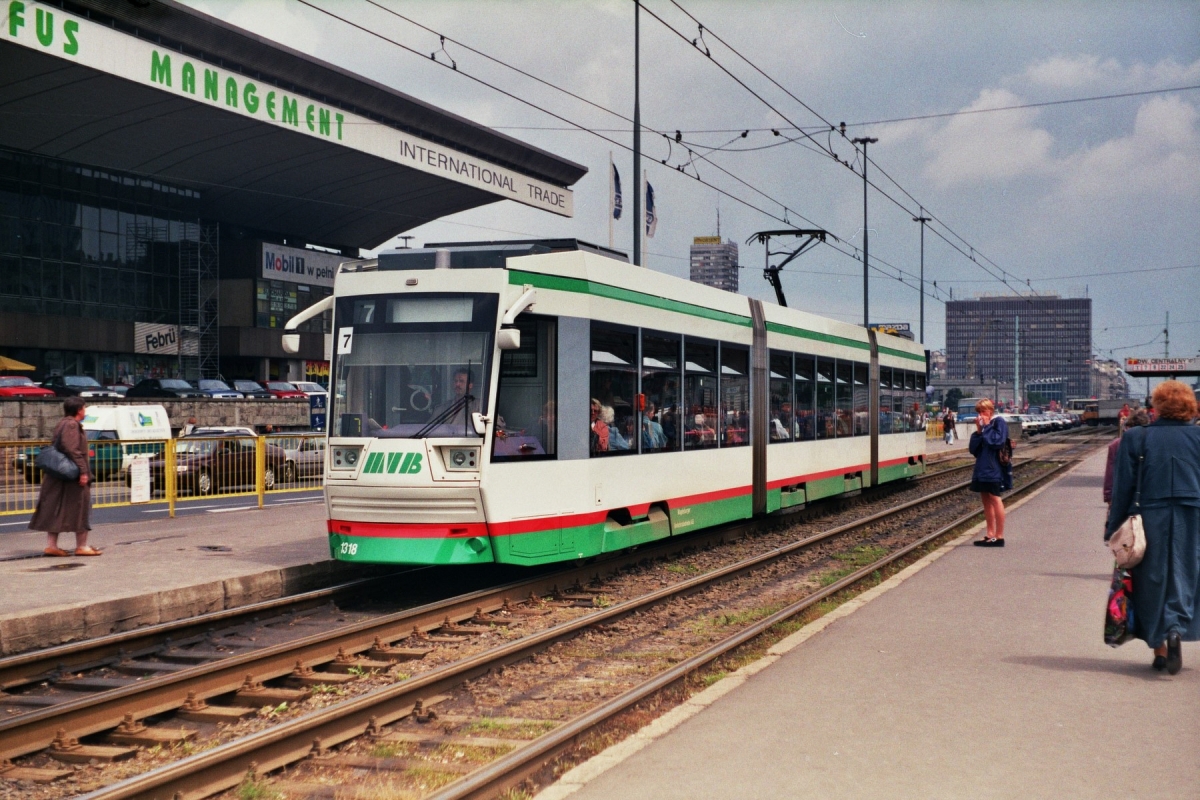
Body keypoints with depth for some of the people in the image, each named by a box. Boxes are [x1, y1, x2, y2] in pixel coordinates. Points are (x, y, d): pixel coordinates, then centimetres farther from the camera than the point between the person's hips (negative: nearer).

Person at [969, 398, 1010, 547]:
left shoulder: (999, 422, -4)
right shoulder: (983, 425, 16)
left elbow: (998, 441, -19)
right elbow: (972, 448, 10)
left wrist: (986, 427, -11)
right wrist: (979, 431, -2)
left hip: (994, 468, -8)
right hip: (982, 467, 8)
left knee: (994, 498, -9)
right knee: (986, 499, 9)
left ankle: (999, 536, -8)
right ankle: (990, 534, 14)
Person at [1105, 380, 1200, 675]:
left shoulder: (1135, 438, -3)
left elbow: (1123, 487, -3)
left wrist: (1113, 528, 2)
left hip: (1150, 521, -1)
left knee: (1152, 581, 8)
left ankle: (1159, 646, 9)